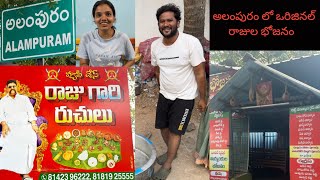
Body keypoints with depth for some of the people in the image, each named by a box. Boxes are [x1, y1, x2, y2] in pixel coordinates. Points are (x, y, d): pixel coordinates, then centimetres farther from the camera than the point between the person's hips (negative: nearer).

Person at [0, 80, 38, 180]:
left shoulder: (24, 98, 21)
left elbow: (30, 112, 11)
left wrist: (33, 124, -7)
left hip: (25, 125, 0)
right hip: (10, 126, 0)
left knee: (31, 139, -30)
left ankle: (24, 172, -31)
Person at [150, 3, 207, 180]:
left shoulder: (191, 42, -24)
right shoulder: (155, 45, -7)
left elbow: (200, 73, -17)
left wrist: (202, 98, -11)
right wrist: (164, 88, 16)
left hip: (184, 97, -5)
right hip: (164, 95, 5)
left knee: (175, 131, 3)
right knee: (162, 126, 18)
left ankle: (167, 166, 22)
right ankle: (171, 151, 46)